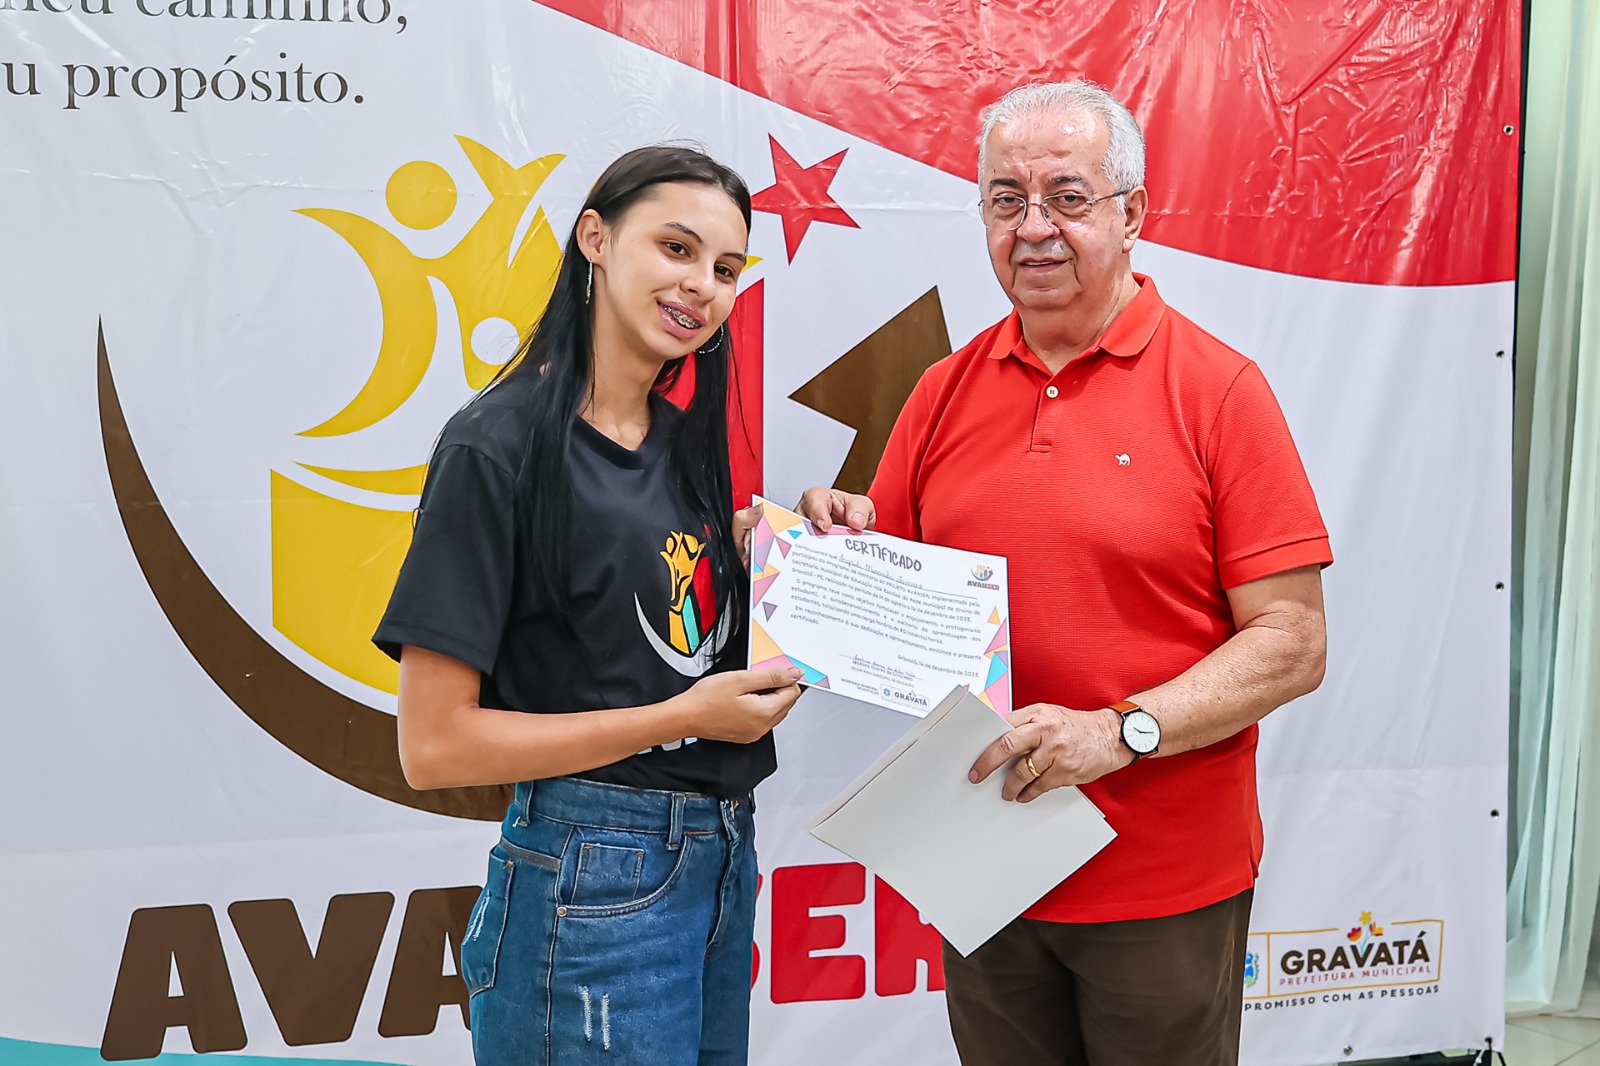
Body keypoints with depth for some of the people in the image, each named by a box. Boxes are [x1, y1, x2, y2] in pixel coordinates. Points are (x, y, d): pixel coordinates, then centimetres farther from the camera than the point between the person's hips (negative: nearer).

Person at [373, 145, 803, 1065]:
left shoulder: (682, 440, 7)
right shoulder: (501, 446, -15)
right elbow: (434, 746, -17)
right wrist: (683, 718, -18)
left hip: (723, 860, 8)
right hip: (591, 877, -7)